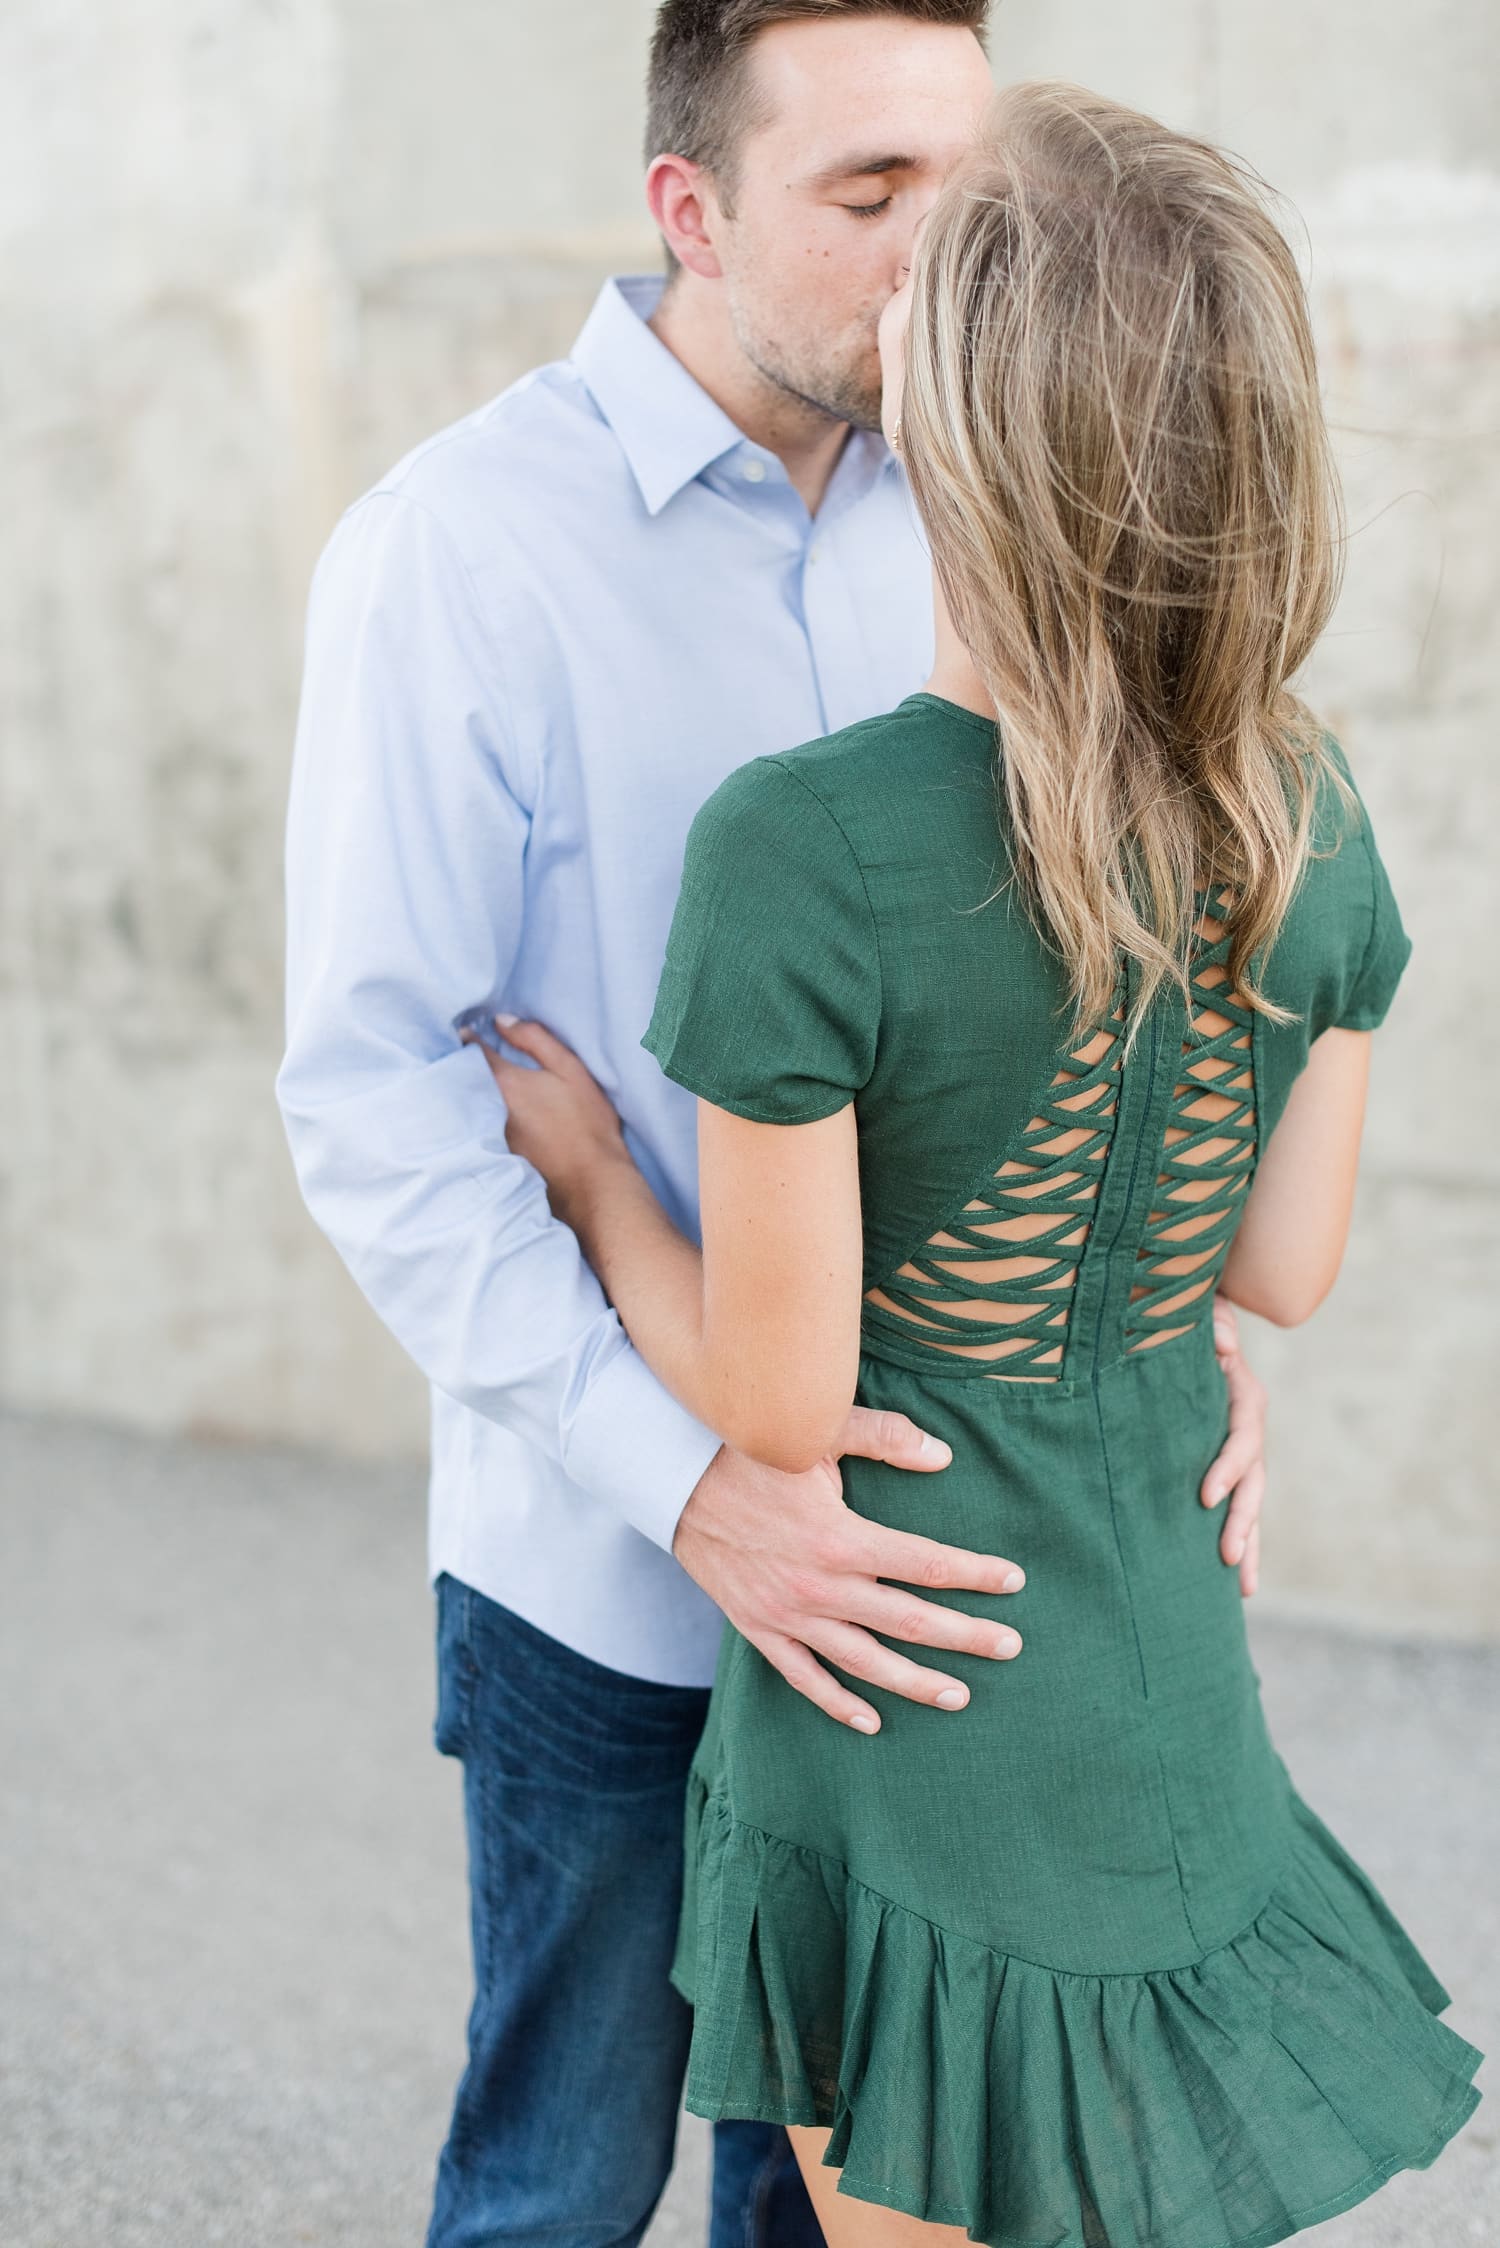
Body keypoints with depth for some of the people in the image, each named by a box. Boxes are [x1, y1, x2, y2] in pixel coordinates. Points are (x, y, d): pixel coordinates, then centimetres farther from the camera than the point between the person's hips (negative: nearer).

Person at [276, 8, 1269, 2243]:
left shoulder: (943, 526, 2)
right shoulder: (459, 549, -15)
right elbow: (373, 1098, -18)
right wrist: (682, 1470, -27)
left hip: (896, 1549, 5)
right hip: (602, 1577, -5)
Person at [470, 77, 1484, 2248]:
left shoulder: (806, 849, -24)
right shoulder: (1307, 818, -7)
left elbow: (778, 1403, -17)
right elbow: (1289, 1262, 4)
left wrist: (591, 1171, -1)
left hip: (913, 1736, -5)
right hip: (1183, 1723, 5)